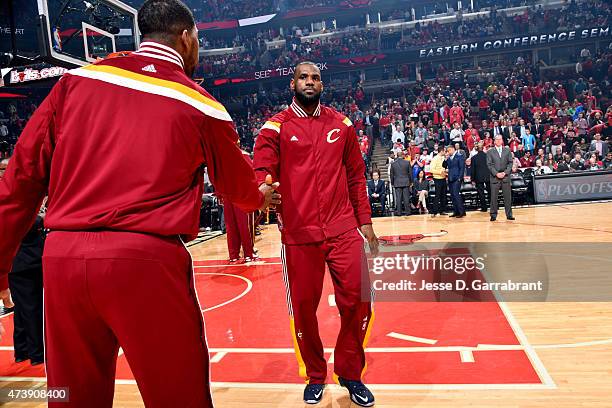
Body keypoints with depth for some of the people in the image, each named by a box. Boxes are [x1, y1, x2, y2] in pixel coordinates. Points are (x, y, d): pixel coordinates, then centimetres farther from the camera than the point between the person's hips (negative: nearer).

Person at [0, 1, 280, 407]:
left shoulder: (78, 80, 11)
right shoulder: (200, 106, 5)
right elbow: (238, 186, 19)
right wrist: (263, 197, 42)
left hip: (62, 256, 4)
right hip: (146, 259, -3)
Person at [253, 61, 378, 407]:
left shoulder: (341, 124, 11)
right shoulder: (275, 127, 2)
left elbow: (356, 176, 14)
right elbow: (261, 172, -7)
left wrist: (365, 221, 10)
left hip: (343, 230, 2)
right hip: (298, 234, -2)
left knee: (358, 302, 0)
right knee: (303, 308, 6)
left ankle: (350, 373, 25)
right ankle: (315, 375, 32)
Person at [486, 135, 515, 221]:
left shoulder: (507, 150, 11)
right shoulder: (490, 152, 6)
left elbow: (510, 163, 7)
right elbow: (489, 165, 0)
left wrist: (505, 172, -7)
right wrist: (496, 174, -10)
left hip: (505, 176, 1)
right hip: (494, 177, -1)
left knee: (508, 196, 2)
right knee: (494, 197, -1)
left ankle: (509, 215, 9)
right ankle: (493, 215, 5)